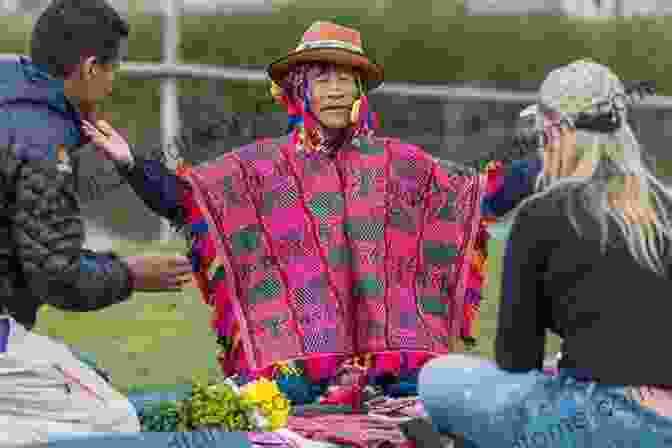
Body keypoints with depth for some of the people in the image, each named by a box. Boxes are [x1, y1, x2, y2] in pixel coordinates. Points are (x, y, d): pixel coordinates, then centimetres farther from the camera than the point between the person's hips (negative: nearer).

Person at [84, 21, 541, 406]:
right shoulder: (261, 165, 7)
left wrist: (547, 164, 10)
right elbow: (182, 195, -1)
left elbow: (483, 192, 16)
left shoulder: (395, 162, 13)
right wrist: (130, 162, -17)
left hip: (389, 342, 2)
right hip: (297, 348, -2)